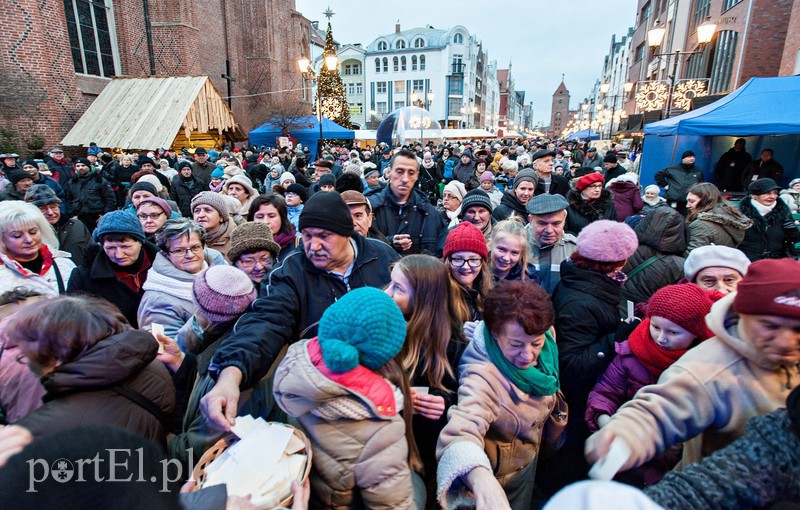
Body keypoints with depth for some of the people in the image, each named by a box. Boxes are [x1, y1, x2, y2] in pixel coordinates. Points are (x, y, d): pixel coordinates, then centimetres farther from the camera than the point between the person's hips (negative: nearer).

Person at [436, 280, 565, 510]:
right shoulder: (484, 377, -42)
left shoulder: (546, 338, -21)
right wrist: (482, 481, -73)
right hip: (501, 473, -6)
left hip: (531, 457, 6)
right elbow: (461, 432, -58)